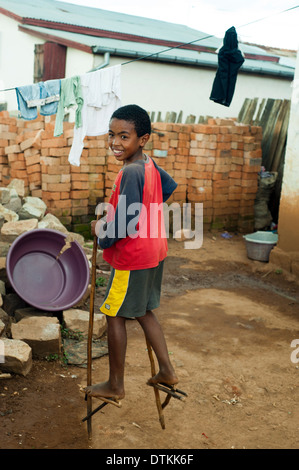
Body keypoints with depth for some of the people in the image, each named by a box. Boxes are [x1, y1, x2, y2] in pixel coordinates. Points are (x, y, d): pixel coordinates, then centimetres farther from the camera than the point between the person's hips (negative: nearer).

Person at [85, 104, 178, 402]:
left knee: (115, 316, 6)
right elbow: (170, 187, 22)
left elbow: (125, 223, -26)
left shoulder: (130, 172, -23)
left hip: (131, 257, -9)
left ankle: (115, 386, 19)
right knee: (144, 312, 21)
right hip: (154, 252, 9)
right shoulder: (150, 165, 4)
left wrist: (101, 233, -7)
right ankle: (167, 371, 29)